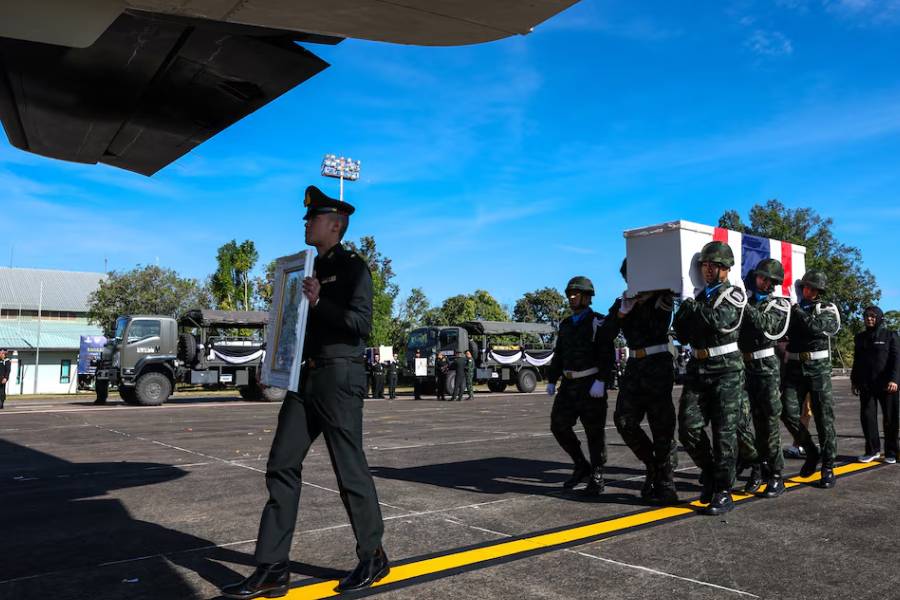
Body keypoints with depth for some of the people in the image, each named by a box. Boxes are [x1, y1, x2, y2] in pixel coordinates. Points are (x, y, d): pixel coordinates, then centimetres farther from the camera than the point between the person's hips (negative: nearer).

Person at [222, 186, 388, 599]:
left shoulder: (353, 267, -5)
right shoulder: (313, 268, 19)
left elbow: (361, 323, -16)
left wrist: (319, 303, -27)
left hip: (339, 376, -8)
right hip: (306, 377, 8)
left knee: (350, 469, 1)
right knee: (282, 467, 3)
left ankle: (373, 557, 18)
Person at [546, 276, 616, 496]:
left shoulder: (598, 323, -5)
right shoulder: (566, 324, 16)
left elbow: (608, 354, -14)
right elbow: (558, 354, 18)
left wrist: (600, 381, -23)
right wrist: (551, 380, 12)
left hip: (592, 384, -6)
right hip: (569, 383, 7)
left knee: (594, 431, -1)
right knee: (558, 425, 2)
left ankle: (597, 478, 11)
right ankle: (581, 466, 19)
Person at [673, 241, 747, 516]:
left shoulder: (733, 294, -2)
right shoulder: (696, 295, 15)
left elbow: (719, 321, -22)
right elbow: (682, 335, 13)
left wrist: (690, 306, -11)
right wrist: (685, 314, -4)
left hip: (726, 370, -5)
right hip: (698, 369, 5)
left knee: (724, 432, -3)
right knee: (688, 427, -3)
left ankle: (723, 493, 6)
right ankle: (710, 472, 21)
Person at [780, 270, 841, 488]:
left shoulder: (827, 310, 2)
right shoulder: (792, 309, 12)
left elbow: (816, 327, -19)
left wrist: (796, 311, -13)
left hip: (818, 368, -3)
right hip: (794, 368, 3)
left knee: (824, 418, -1)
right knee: (788, 413, -7)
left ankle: (828, 468, 7)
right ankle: (811, 452, 15)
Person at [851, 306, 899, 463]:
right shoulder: (860, 337, 12)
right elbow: (857, 361, 16)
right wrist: (854, 381, 13)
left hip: (887, 385, -4)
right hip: (866, 385, 4)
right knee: (867, 416, 1)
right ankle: (872, 450, 10)